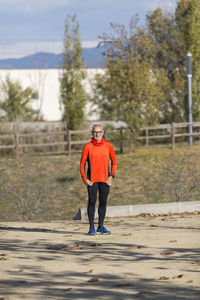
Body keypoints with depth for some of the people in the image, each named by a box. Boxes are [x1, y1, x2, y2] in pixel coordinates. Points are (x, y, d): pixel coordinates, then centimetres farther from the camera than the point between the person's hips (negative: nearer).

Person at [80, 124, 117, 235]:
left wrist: (111, 176, 0)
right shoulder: (87, 147, -3)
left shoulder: (108, 145, 4)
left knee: (103, 202, 4)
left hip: (105, 179, 2)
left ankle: (100, 227, 11)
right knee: (92, 202, -2)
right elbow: (82, 164, 2)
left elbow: (114, 162, 11)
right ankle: (91, 227, 2)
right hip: (92, 180, -2)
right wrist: (84, 179, -7)